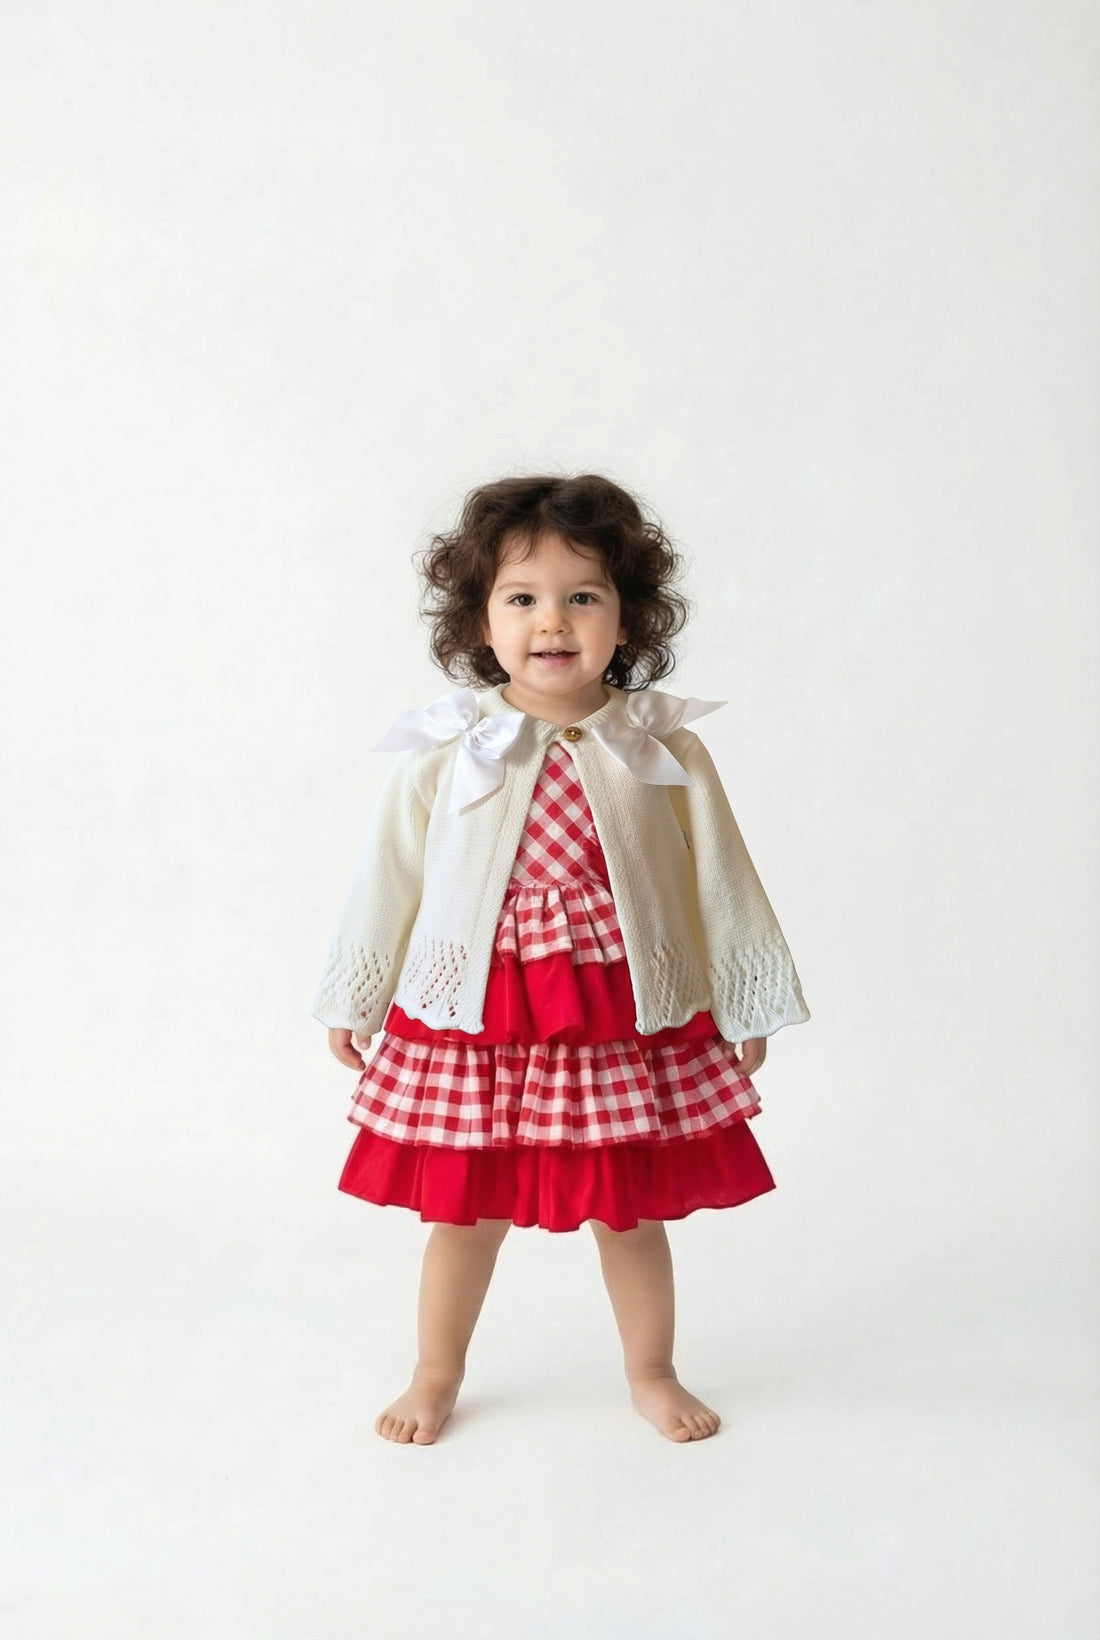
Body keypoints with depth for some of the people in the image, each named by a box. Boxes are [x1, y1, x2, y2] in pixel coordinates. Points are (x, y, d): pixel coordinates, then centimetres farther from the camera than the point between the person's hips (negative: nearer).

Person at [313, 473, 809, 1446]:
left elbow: (718, 882, 3)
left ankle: (652, 1374, 38)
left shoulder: (664, 752, -5)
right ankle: (436, 1376, 37)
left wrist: (746, 1004, 9)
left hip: (629, 1018, 1)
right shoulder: (445, 755, -7)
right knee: (464, 1210, 14)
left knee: (632, 1211, 14)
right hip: (473, 1019, 0)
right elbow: (388, 881, 3)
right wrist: (352, 1001, 10)